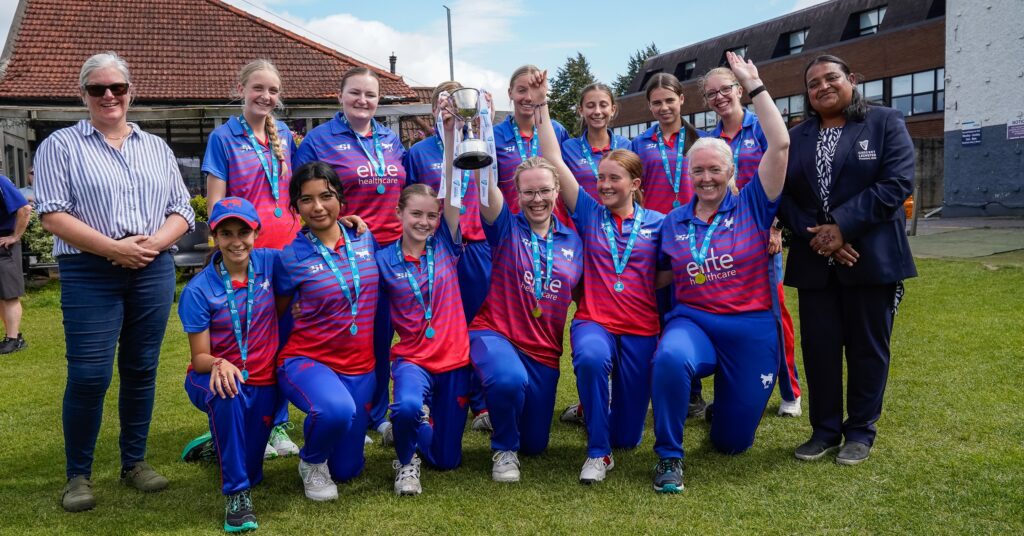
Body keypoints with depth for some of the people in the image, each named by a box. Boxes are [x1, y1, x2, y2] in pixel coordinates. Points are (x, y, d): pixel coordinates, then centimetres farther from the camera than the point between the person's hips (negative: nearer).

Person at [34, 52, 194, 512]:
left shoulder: (157, 148, 14)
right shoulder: (60, 145, 3)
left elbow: (182, 211, 11)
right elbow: (52, 215, -6)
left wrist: (155, 242, -9)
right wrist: (113, 248, -15)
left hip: (153, 272, 3)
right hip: (89, 275, -3)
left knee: (141, 370, 8)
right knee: (89, 376, -5)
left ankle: (134, 461, 22)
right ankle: (78, 474, 11)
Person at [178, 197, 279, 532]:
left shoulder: (270, 263, -8)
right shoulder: (199, 290, -15)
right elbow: (200, 358, -13)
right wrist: (219, 365, -36)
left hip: (262, 383, 3)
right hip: (214, 380, -3)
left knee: (250, 472, 7)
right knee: (229, 394, -39)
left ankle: (224, 444, 45)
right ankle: (236, 494, -23)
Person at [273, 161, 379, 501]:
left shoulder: (366, 240, 1)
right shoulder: (290, 257, -9)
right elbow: (278, 314, 6)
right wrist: (299, 312, -10)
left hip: (359, 366, 4)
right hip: (305, 359, -4)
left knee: (347, 469, 9)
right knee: (337, 410, -37)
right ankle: (311, 463, -3)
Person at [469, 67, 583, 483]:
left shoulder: (572, 241, 6)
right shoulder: (506, 228, -5)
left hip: (544, 351, 4)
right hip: (495, 334, -4)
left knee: (536, 444, 10)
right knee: (509, 380, -39)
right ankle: (504, 449, -7)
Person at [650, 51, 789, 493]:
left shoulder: (751, 206, -3)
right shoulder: (672, 223, 6)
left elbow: (780, 145, -14)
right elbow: (662, 275, 19)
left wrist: (755, 86, -13)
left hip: (750, 328, 0)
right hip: (691, 320, 1)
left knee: (732, 441, 8)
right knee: (670, 359, -39)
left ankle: (726, 403, 47)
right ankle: (669, 456, -16)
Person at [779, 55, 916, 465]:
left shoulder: (885, 123, 1)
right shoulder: (795, 137, 12)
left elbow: (897, 182, -11)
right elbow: (782, 195, 5)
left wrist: (842, 226, -18)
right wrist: (815, 236, -11)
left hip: (871, 257, -3)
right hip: (814, 261, 3)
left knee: (867, 346, 6)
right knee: (818, 347, 6)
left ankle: (861, 431, 20)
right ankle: (825, 429, 20)